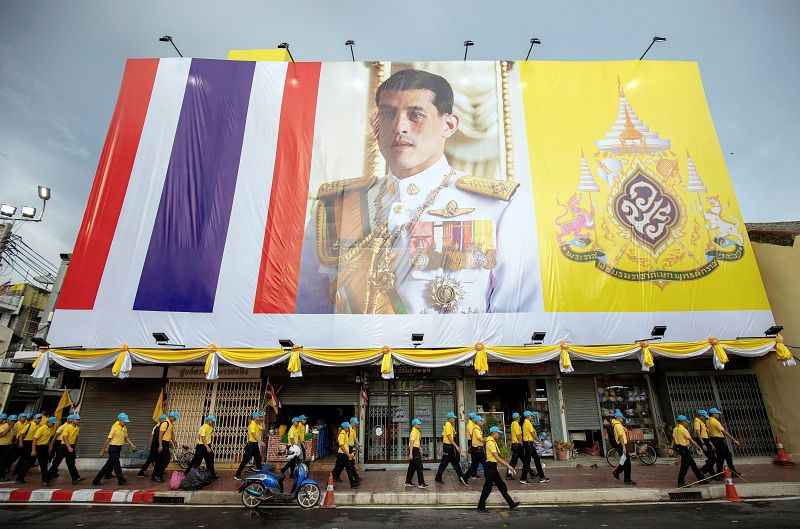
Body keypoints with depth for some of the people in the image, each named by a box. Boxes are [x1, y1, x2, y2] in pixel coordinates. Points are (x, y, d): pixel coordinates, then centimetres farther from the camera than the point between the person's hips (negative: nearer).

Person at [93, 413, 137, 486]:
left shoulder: (124, 428, 6)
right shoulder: (115, 428, -17)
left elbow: (126, 437, 13)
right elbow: (108, 439, -15)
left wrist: (131, 444, 1)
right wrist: (103, 450, -12)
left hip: (118, 448, 8)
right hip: (113, 448, -8)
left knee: (109, 464, 14)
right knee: (116, 464, -1)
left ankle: (96, 480, 24)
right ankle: (121, 480, 6)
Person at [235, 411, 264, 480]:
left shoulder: (257, 425, 10)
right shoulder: (253, 424, -18)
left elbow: (263, 429, 14)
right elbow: (254, 435, -27)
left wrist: (262, 422, 8)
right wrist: (260, 441, -34)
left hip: (255, 444, 9)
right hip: (251, 444, -9)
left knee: (258, 459, 12)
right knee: (245, 460, -4)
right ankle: (237, 474, 3)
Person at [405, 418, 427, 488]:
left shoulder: (417, 431, 15)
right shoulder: (414, 432, -17)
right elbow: (411, 443, -23)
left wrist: (420, 449, 26)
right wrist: (410, 453, -28)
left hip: (416, 449, 10)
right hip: (414, 450, -10)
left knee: (412, 467, 14)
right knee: (419, 467, -6)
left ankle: (408, 482, 20)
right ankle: (421, 483, -2)